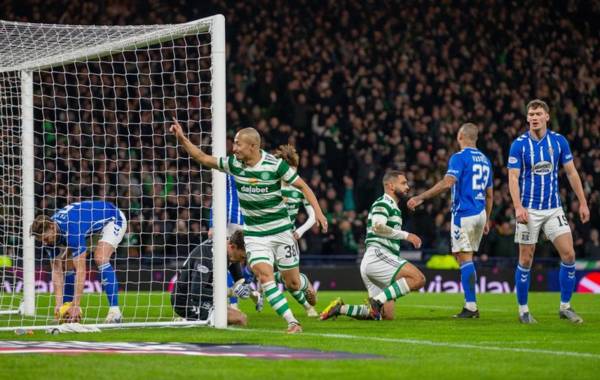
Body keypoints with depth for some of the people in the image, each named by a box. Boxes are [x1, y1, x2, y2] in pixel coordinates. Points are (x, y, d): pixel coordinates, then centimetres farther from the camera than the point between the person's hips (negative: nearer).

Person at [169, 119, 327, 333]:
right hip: (254, 234, 2)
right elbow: (203, 159, 4)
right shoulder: (233, 164, -4)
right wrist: (182, 139, -7)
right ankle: (292, 323, -17)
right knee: (265, 276, -19)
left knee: (292, 283, 6)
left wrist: (317, 211, -18)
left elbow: (302, 186, -8)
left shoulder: (275, 165, -15)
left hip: (281, 232, -2)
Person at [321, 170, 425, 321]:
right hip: (377, 256, -10)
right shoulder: (382, 203, -4)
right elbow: (378, 227, -22)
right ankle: (378, 300, -25)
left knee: (387, 315, 4)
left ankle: (340, 308, 5)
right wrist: (406, 235, -20)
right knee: (419, 279, -26)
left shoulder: (393, 206, 27)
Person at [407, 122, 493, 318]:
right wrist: (486, 220, 26)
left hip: (463, 214, -7)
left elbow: (447, 182, -23)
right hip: (480, 214, 7)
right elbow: (490, 194, 19)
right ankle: (470, 305, 12)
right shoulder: (484, 160, 15)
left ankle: (471, 306, -14)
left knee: (465, 258, -8)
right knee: (467, 259, 14)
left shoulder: (459, 157, -9)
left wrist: (420, 198, -20)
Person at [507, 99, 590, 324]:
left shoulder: (559, 141, 3)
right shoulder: (519, 144, -6)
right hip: (529, 210, -3)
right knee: (526, 260, 0)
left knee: (568, 254, -7)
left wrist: (583, 203, 6)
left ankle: (565, 307, 4)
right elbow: (513, 177, -9)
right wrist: (518, 207, -22)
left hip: (553, 208, 3)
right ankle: (523, 310, 11)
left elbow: (571, 173, 9)